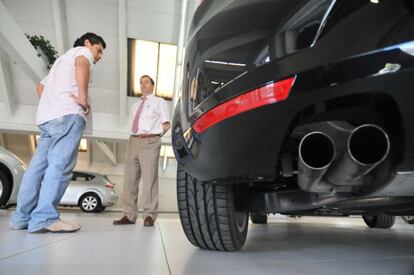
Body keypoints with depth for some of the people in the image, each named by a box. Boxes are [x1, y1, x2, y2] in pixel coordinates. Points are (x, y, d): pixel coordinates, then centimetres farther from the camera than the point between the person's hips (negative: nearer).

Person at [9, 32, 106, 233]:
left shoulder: (62, 59, 38)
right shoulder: (82, 51, 12)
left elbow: (41, 85, 38)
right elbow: (82, 64, -14)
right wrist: (83, 96, -16)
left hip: (46, 116, 9)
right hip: (68, 114, -9)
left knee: (39, 164, 4)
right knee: (60, 164, -17)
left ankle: (22, 217, 5)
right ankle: (45, 218, -23)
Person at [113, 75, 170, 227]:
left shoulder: (159, 102, 11)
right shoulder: (135, 105, 27)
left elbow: (167, 124, 5)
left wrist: (157, 135, -2)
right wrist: (135, 137, 12)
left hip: (149, 142, -6)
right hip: (133, 141, 6)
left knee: (149, 179, -9)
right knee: (130, 179, 2)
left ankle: (149, 216, -5)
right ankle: (129, 215, 7)